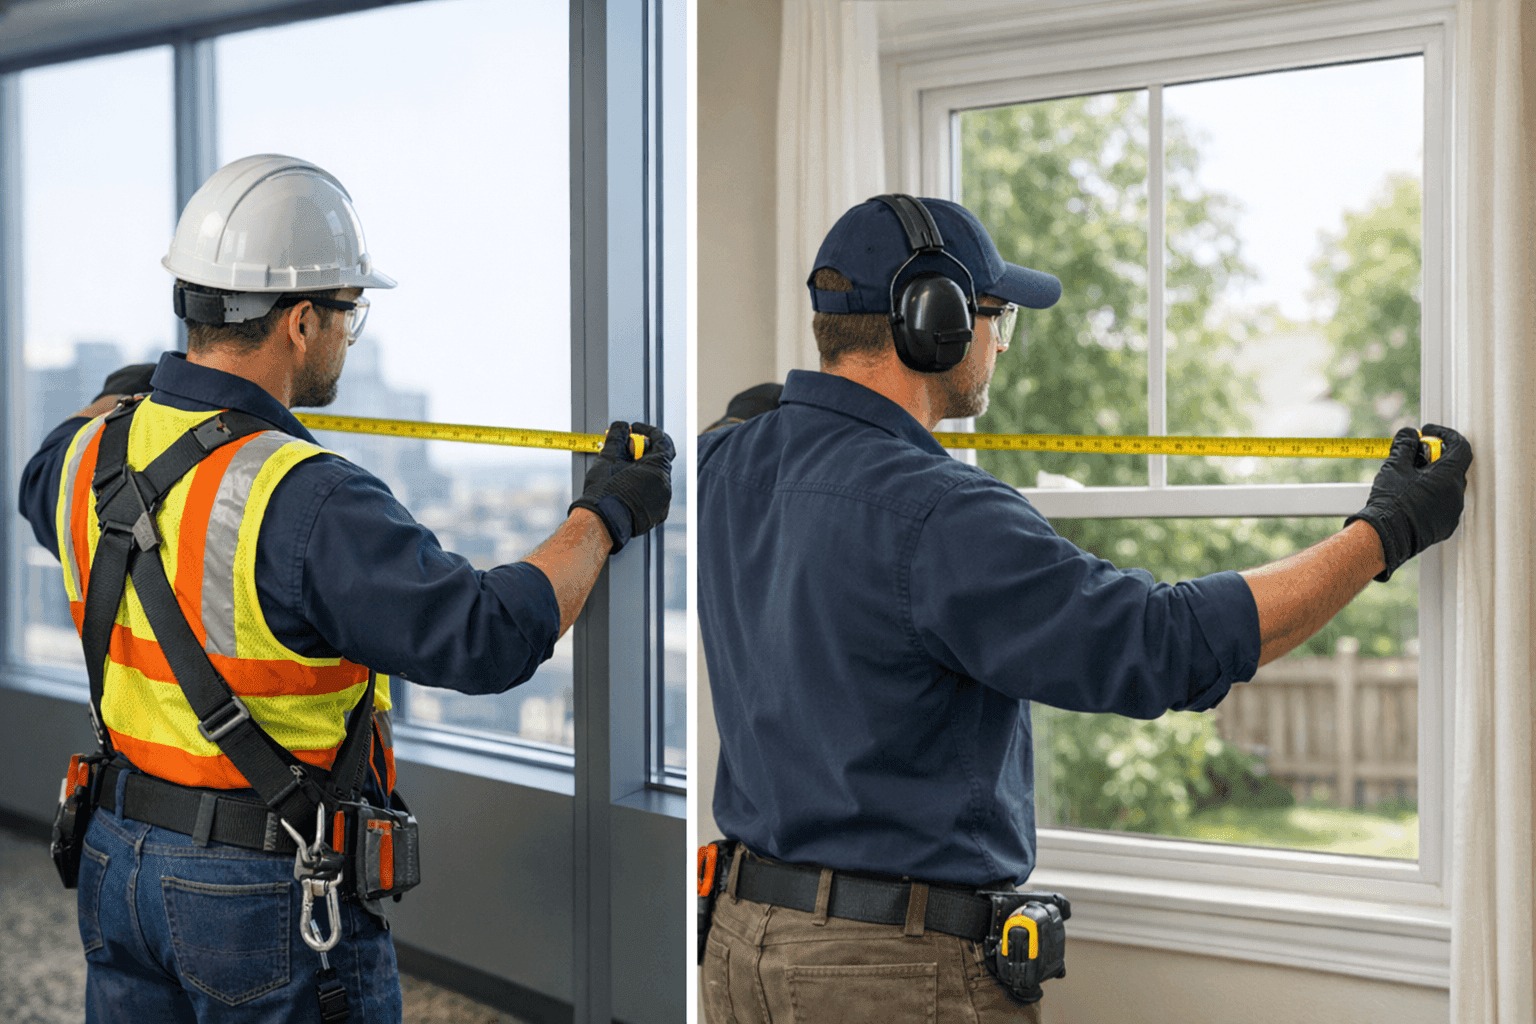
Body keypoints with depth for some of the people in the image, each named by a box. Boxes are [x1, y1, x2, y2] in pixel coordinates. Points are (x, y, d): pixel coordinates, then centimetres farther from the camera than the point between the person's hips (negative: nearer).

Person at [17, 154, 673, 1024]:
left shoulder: (97, 456, -2)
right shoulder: (307, 505, -28)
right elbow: (489, 637, -31)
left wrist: (113, 401, 45)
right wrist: (603, 517, -15)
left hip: (119, 858, 7)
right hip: (271, 890, -7)